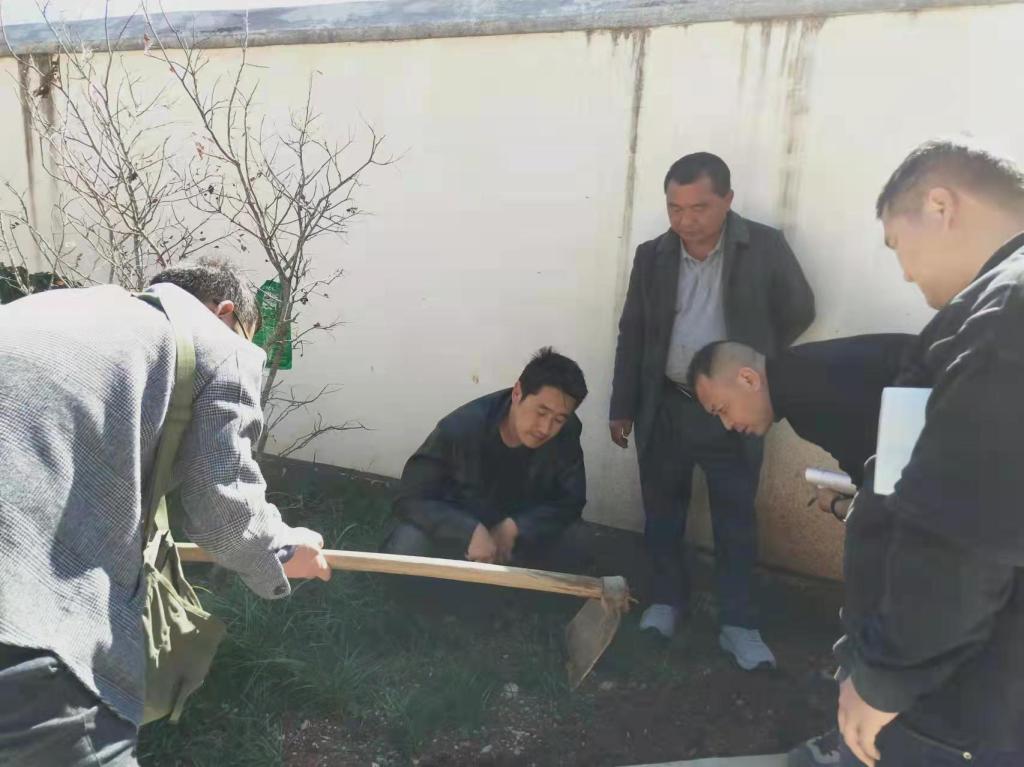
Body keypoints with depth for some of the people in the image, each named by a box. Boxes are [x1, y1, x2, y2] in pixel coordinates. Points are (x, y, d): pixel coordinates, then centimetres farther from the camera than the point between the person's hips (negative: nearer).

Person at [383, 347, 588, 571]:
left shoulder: (567, 433, -22)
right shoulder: (460, 428, -30)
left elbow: (570, 501, -12)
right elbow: (410, 500, -26)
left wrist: (515, 527, -30)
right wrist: (470, 532, -42)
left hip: (522, 527, 3)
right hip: (459, 524, -2)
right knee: (403, 551, -29)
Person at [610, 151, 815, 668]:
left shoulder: (765, 248, -8)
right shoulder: (652, 256, 0)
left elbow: (798, 313, 4)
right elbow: (632, 334, 6)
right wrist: (622, 406, 7)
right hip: (663, 408, 3)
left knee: (735, 521, 6)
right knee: (662, 512, 12)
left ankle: (739, 624, 18)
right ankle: (667, 598, 31)